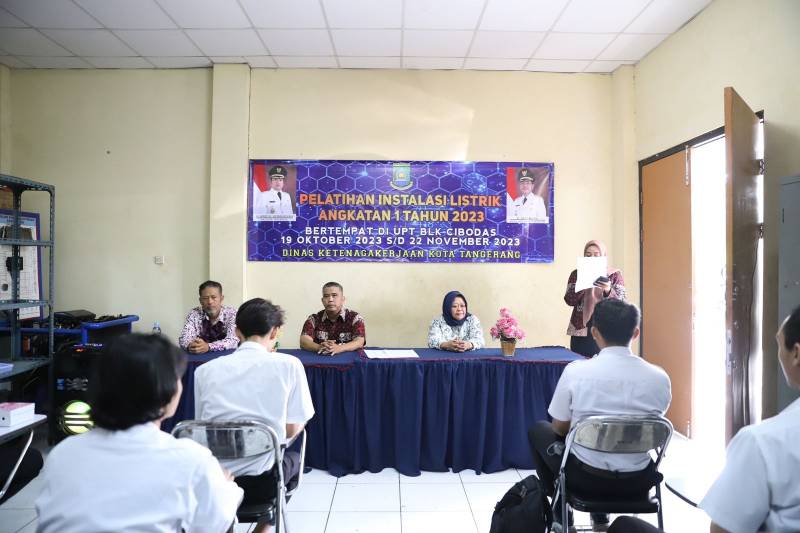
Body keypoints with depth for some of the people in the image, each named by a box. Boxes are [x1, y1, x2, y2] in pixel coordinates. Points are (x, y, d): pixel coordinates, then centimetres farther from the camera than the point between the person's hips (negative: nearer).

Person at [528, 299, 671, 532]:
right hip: (638, 481, 3)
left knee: (538, 430, 24)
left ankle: (561, 513, 30)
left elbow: (560, 428, -3)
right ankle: (601, 514, 36)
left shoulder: (575, 370, -17)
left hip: (587, 476, -3)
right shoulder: (660, 377, -9)